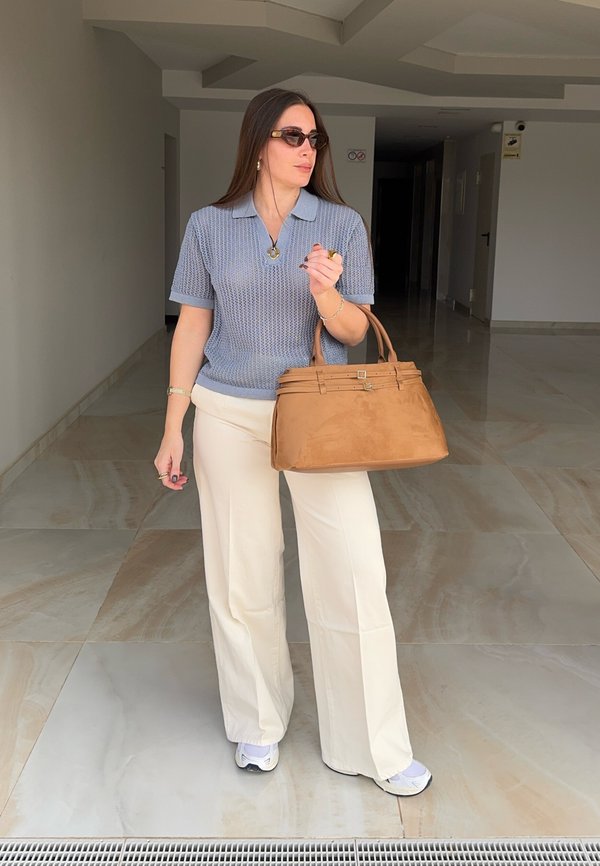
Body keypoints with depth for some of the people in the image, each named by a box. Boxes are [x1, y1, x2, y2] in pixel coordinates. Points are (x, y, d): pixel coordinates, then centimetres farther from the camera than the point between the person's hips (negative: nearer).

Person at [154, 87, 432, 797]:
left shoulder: (342, 225, 1)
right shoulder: (209, 227, 2)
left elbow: (354, 332, 1)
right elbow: (192, 328, 5)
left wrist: (327, 293, -22)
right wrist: (173, 429, 2)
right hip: (230, 417, 1)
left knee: (354, 574, -3)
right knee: (243, 576, 8)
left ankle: (375, 746, 12)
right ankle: (258, 723, 30)